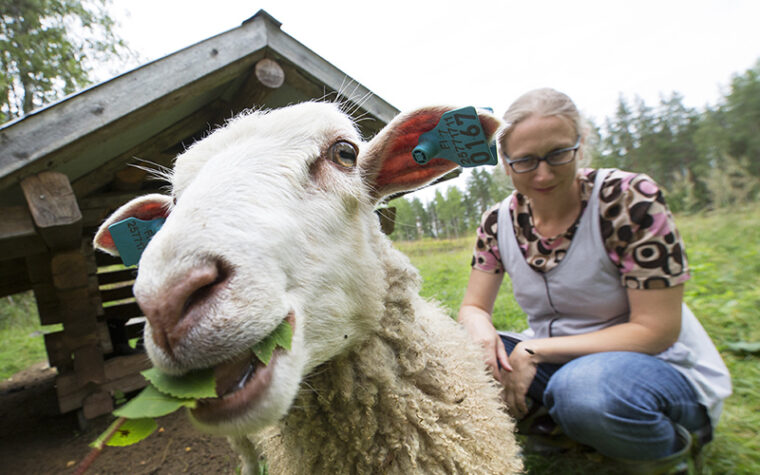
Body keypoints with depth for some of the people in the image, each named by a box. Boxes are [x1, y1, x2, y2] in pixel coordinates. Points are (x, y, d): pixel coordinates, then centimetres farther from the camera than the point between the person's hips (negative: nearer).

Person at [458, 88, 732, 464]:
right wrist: (480, 328, -26)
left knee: (583, 386, -37)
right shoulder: (498, 223, -6)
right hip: (559, 361, 4)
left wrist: (535, 350, -25)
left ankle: (675, 445, -3)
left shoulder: (631, 200, -19)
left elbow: (656, 330, -19)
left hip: (662, 366, -3)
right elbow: (473, 306, 0)